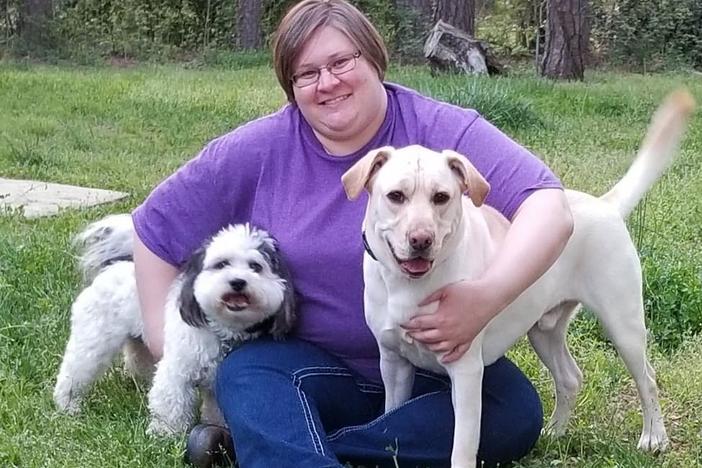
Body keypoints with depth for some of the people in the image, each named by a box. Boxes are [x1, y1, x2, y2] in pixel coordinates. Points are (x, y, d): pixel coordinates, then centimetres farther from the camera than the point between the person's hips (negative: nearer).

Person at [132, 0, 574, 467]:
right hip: (313, 367, 1)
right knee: (245, 373, -28)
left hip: (434, 365, 0)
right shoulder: (256, 152, -5)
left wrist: (487, 296, -40)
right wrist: (170, 345, 0)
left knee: (515, 416, -28)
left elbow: (549, 206, -23)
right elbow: (157, 228, 5)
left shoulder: (441, 131, -12)